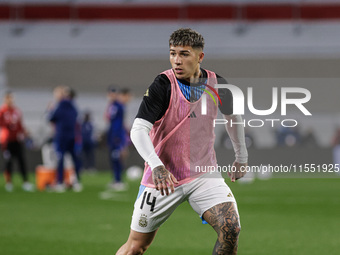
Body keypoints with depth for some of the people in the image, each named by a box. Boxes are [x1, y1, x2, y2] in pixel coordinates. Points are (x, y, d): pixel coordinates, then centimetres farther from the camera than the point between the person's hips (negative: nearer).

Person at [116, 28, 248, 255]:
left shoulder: (216, 84, -2)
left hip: (204, 174, 3)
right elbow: (138, 130, -23)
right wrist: (156, 165, -38)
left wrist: (241, 157, 25)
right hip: (163, 177, -2)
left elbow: (232, 116, 20)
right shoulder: (163, 85, -15)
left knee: (231, 229, -20)